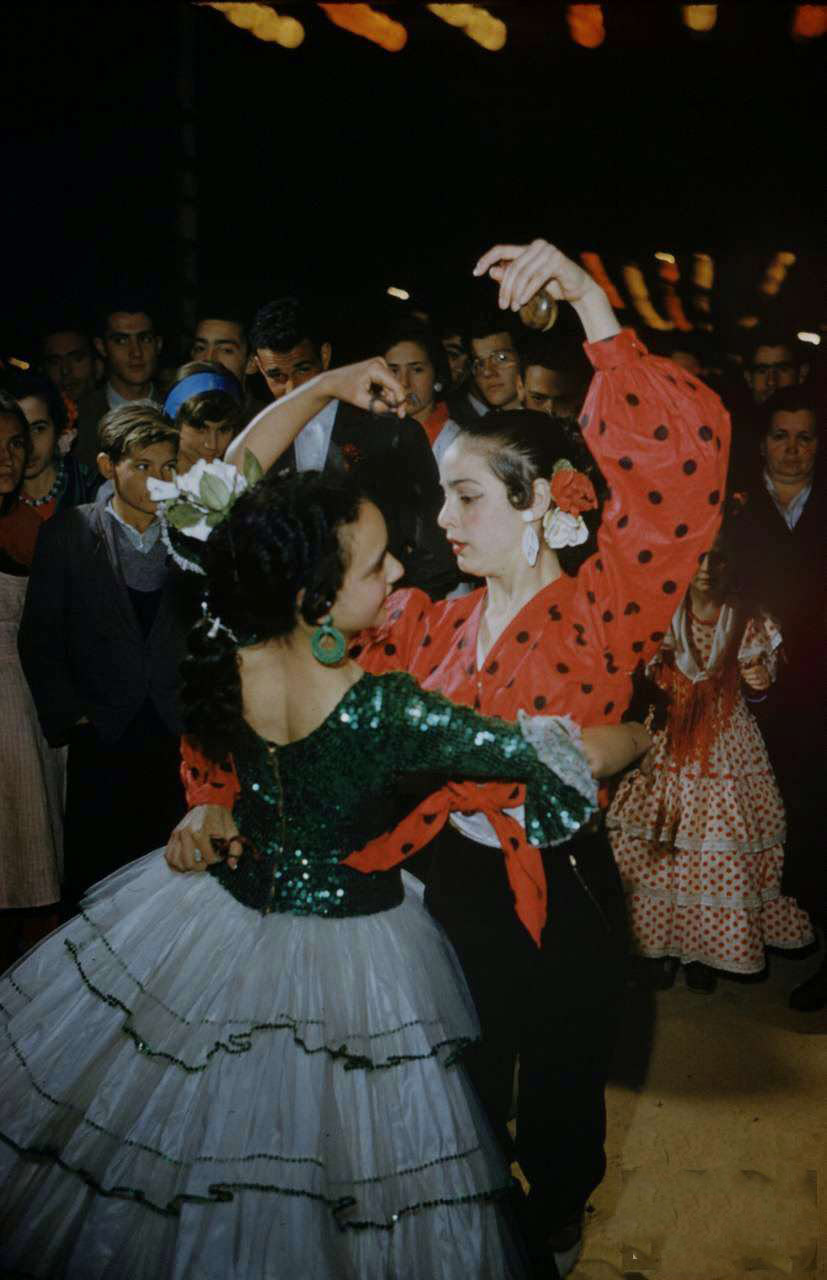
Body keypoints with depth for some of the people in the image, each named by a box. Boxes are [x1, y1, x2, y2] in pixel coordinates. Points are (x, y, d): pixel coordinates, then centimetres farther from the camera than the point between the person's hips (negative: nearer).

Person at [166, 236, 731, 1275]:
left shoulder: (602, 610, -16)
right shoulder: (433, 621, -3)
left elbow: (679, 459, -30)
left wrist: (593, 307, -34)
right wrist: (220, 792, -14)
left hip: (563, 894, -3)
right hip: (454, 886, 3)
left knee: (560, 1092, 21)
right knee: (462, 1087, 23)